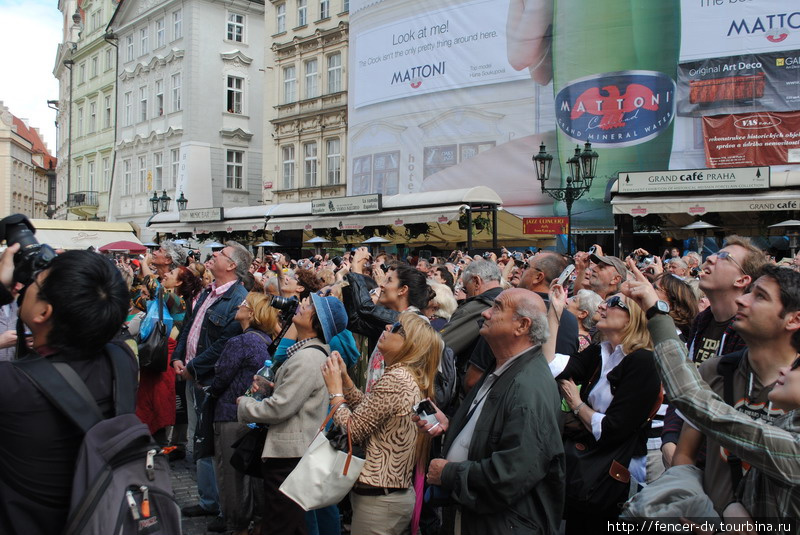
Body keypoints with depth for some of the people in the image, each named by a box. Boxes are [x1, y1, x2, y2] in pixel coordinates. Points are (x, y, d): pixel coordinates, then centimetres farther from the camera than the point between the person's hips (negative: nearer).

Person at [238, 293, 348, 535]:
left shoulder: (307, 358, -23)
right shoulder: (308, 351, 11)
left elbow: (279, 408, -23)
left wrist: (244, 405, -6)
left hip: (288, 455, -10)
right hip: (294, 452, 10)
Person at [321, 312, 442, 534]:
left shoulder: (395, 378, -20)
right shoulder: (412, 379, 9)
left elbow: (353, 430, -19)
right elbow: (369, 410, 12)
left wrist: (334, 389, -7)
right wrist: (345, 379, 6)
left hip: (378, 499, -9)